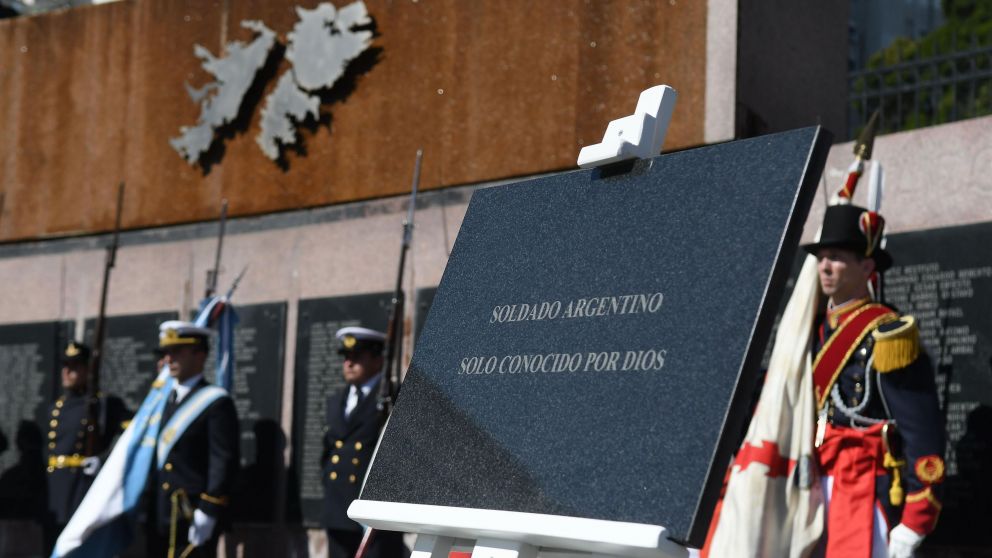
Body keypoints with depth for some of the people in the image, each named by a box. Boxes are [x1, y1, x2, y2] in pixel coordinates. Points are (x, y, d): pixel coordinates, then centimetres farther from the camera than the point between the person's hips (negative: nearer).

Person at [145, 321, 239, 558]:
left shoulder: (216, 403, -7)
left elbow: (224, 463, -14)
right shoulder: (165, 400, 18)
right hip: (160, 519, 8)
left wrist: (208, 512, -20)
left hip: (193, 519, -8)